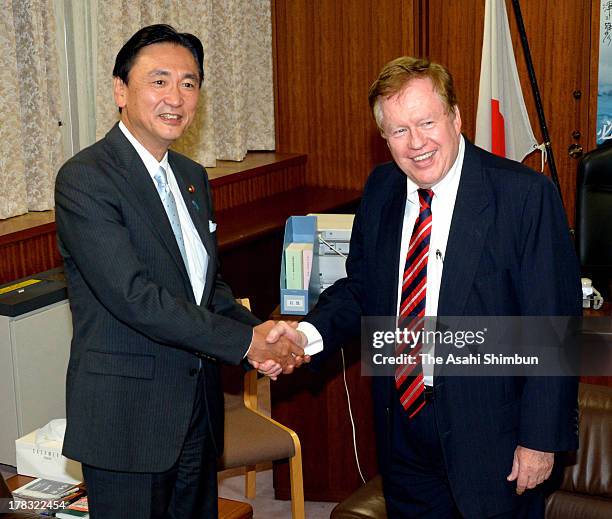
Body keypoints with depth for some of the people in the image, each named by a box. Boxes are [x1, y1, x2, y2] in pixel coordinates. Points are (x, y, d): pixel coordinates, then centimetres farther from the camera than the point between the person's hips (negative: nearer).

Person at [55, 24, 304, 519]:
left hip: (197, 406, 8)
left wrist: (260, 334, -4)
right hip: (126, 415, -7)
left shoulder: (193, 176, 10)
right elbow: (134, 297, -24)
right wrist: (245, 340, -19)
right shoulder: (84, 179, -16)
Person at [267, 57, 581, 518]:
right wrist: (308, 335, -10)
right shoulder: (381, 188, 2)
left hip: (489, 428, -5)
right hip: (401, 419, 5)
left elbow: (554, 326, -14)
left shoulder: (525, 194, -16)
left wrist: (542, 439, -14)